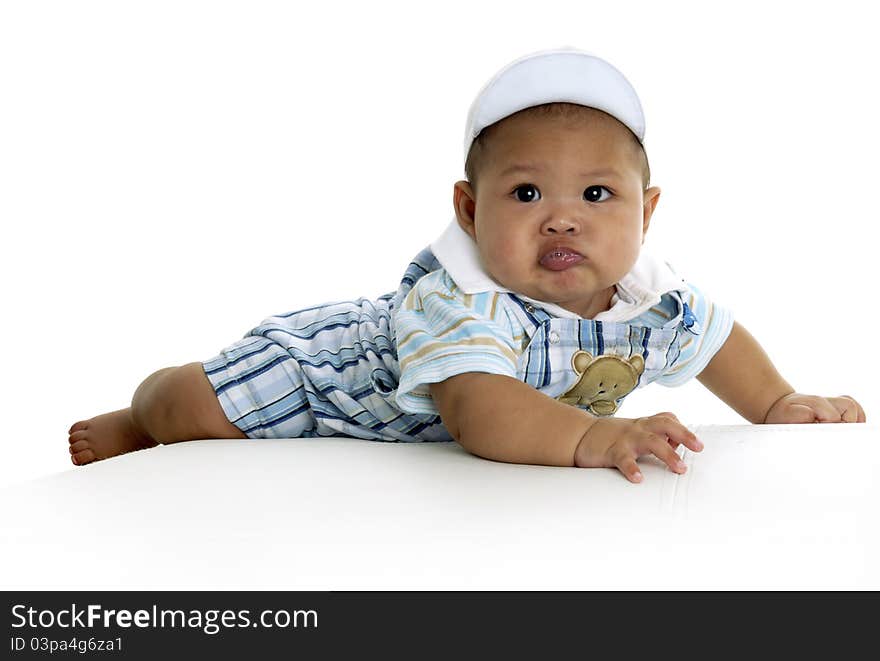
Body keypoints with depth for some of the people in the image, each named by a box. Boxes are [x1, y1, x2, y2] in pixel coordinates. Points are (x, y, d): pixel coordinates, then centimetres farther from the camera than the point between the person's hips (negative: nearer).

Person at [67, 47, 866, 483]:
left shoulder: (653, 301, -21)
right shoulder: (464, 301, -45)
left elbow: (716, 334, 2)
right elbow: (476, 409, -61)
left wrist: (781, 405, -4)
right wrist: (590, 436, -74)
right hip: (330, 359, -7)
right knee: (198, 409, -13)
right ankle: (139, 418, 27)